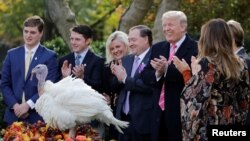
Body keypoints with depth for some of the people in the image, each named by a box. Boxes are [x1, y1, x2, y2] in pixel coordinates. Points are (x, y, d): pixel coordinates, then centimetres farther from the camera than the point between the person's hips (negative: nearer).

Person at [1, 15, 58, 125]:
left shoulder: (49, 56, 0)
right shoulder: (12, 54, 11)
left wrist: (28, 105, -14)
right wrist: (15, 105, -6)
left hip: (37, 116, -3)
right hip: (14, 115, 3)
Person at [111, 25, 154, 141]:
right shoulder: (126, 60, 14)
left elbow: (149, 85, -24)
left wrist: (125, 79, -16)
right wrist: (117, 75, -8)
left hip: (143, 120, -7)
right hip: (123, 118, 7)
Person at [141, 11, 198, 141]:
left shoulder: (195, 48, -8)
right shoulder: (158, 48, 14)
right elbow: (145, 76, 8)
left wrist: (167, 69, -28)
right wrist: (157, 73, -13)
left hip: (182, 112, -6)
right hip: (159, 112, 6)